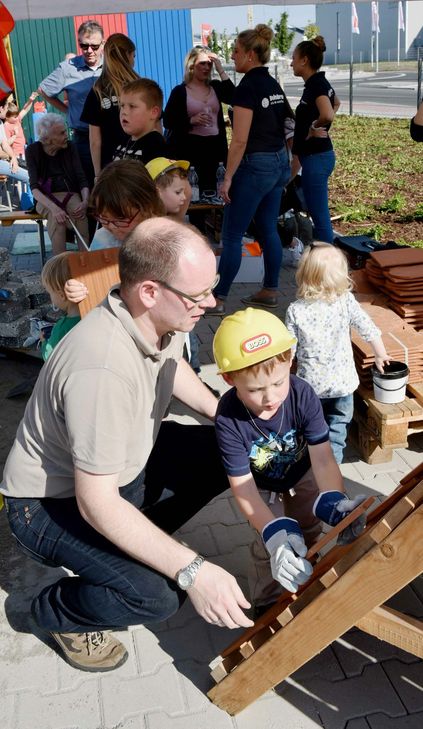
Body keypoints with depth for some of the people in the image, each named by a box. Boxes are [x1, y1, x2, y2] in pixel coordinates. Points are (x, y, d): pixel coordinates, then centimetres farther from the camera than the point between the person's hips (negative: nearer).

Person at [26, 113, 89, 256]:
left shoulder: (70, 147, -2)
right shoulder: (33, 150, -7)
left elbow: (81, 179, -5)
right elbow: (34, 187, -16)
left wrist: (85, 201, -27)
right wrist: (53, 208, -35)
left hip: (70, 195, 2)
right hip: (46, 198, -1)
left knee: (80, 214, -33)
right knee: (56, 216, -35)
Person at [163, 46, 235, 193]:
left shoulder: (215, 87, 9)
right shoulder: (180, 91, 0)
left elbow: (233, 98, -9)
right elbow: (167, 121, -4)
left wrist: (221, 70, -9)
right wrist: (192, 120, -17)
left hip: (215, 146, 3)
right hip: (190, 147, -3)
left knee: (209, 190, 5)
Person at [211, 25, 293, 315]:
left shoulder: (247, 87, -16)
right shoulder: (273, 84, 11)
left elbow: (240, 140, -20)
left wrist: (228, 177, -15)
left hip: (255, 166, -9)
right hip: (279, 163, 9)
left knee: (232, 235, -2)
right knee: (269, 229, 14)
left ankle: (218, 299, 3)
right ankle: (270, 292, 21)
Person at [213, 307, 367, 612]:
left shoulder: (303, 395, -35)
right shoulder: (229, 418, -39)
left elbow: (322, 457, -36)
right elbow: (242, 484, -35)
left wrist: (333, 501, -55)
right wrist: (274, 533, -48)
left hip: (302, 475, 2)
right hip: (263, 487, -2)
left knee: (308, 536, 18)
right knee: (269, 548, -8)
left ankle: (306, 583, 49)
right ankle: (265, 602, 21)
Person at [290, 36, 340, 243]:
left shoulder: (316, 85, -16)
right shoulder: (319, 82, 12)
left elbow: (327, 115, -35)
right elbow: (336, 103, 34)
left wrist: (313, 128, -15)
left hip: (316, 157, -10)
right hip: (319, 155, 10)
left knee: (320, 216, -5)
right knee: (319, 214, 17)